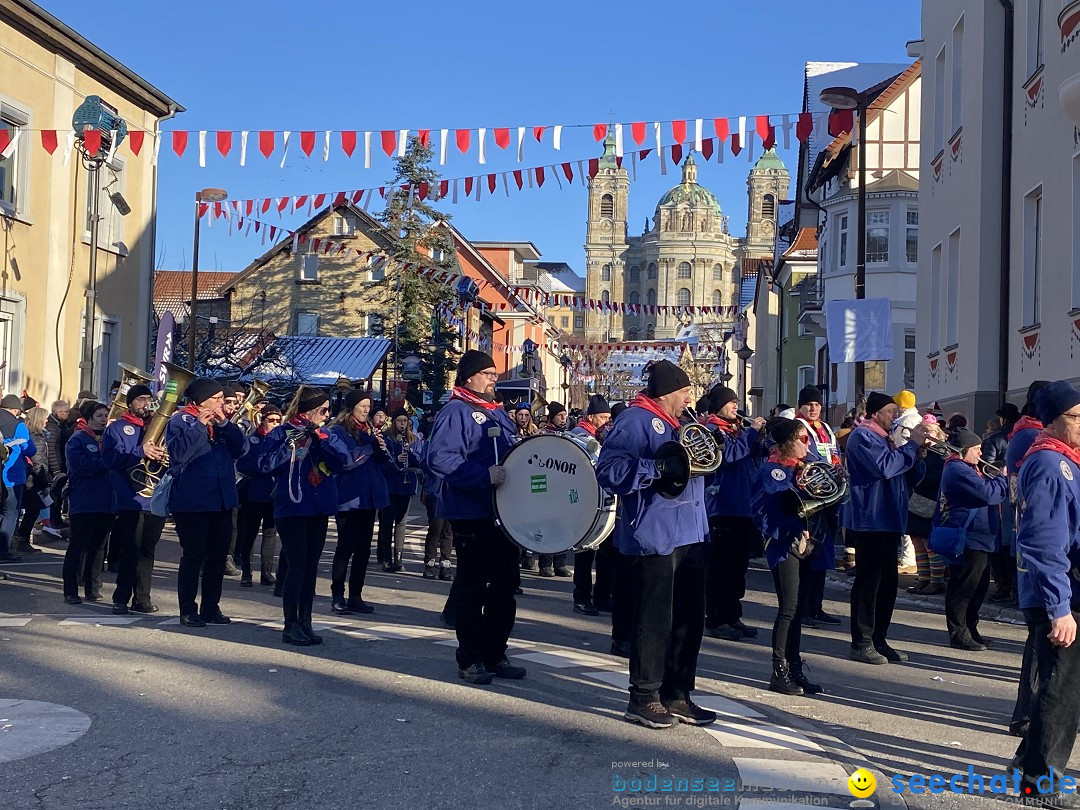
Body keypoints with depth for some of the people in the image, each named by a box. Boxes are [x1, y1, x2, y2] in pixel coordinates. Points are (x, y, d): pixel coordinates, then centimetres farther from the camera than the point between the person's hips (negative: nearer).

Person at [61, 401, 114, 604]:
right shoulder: (77, 440, -2)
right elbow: (80, 466, -16)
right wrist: (105, 462, -14)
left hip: (106, 503, 5)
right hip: (83, 502, -5)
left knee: (97, 547, 9)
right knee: (78, 546, -1)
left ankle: (91, 588, 16)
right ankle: (70, 591, 4)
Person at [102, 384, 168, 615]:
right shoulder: (117, 428, 4)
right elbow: (111, 457, -11)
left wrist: (163, 456, -10)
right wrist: (141, 452, -23)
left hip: (156, 498, 4)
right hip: (131, 499, -4)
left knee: (147, 551, 7)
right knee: (130, 550, -6)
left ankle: (142, 598, 13)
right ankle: (121, 598, 2)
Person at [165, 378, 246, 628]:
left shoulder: (220, 420, 13)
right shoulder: (180, 420, -6)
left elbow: (239, 448, 3)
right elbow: (178, 453, -22)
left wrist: (225, 424, -9)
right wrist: (199, 426, -24)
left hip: (222, 501, 7)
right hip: (192, 501, -7)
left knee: (218, 555, 10)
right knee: (193, 556, -2)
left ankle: (211, 607, 20)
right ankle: (188, 610, 7)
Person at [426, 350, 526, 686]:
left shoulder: (498, 413, 17)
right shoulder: (455, 412, -10)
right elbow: (439, 458, -22)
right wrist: (484, 475, -27)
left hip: (503, 513, 9)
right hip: (471, 515, -8)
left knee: (505, 584, 12)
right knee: (471, 587, 0)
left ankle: (495, 655, 23)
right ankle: (470, 660, 10)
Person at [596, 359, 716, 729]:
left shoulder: (677, 424, 21)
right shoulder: (634, 421, -9)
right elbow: (608, 470, -20)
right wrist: (660, 467, -24)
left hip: (689, 537, 9)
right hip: (653, 540, -9)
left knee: (689, 619, 12)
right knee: (654, 622, -4)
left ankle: (676, 695, 23)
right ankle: (643, 699, 8)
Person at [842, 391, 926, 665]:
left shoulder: (883, 438, 21)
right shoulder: (863, 436, -9)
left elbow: (911, 476, 20)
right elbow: (885, 467, -24)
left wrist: (918, 450, 2)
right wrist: (912, 445, -15)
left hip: (887, 522, 10)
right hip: (870, 521, -10)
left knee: (888, 582, 11)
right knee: (868, 582, -7)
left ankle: (879, 640, 18)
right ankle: (861, 644, -2)